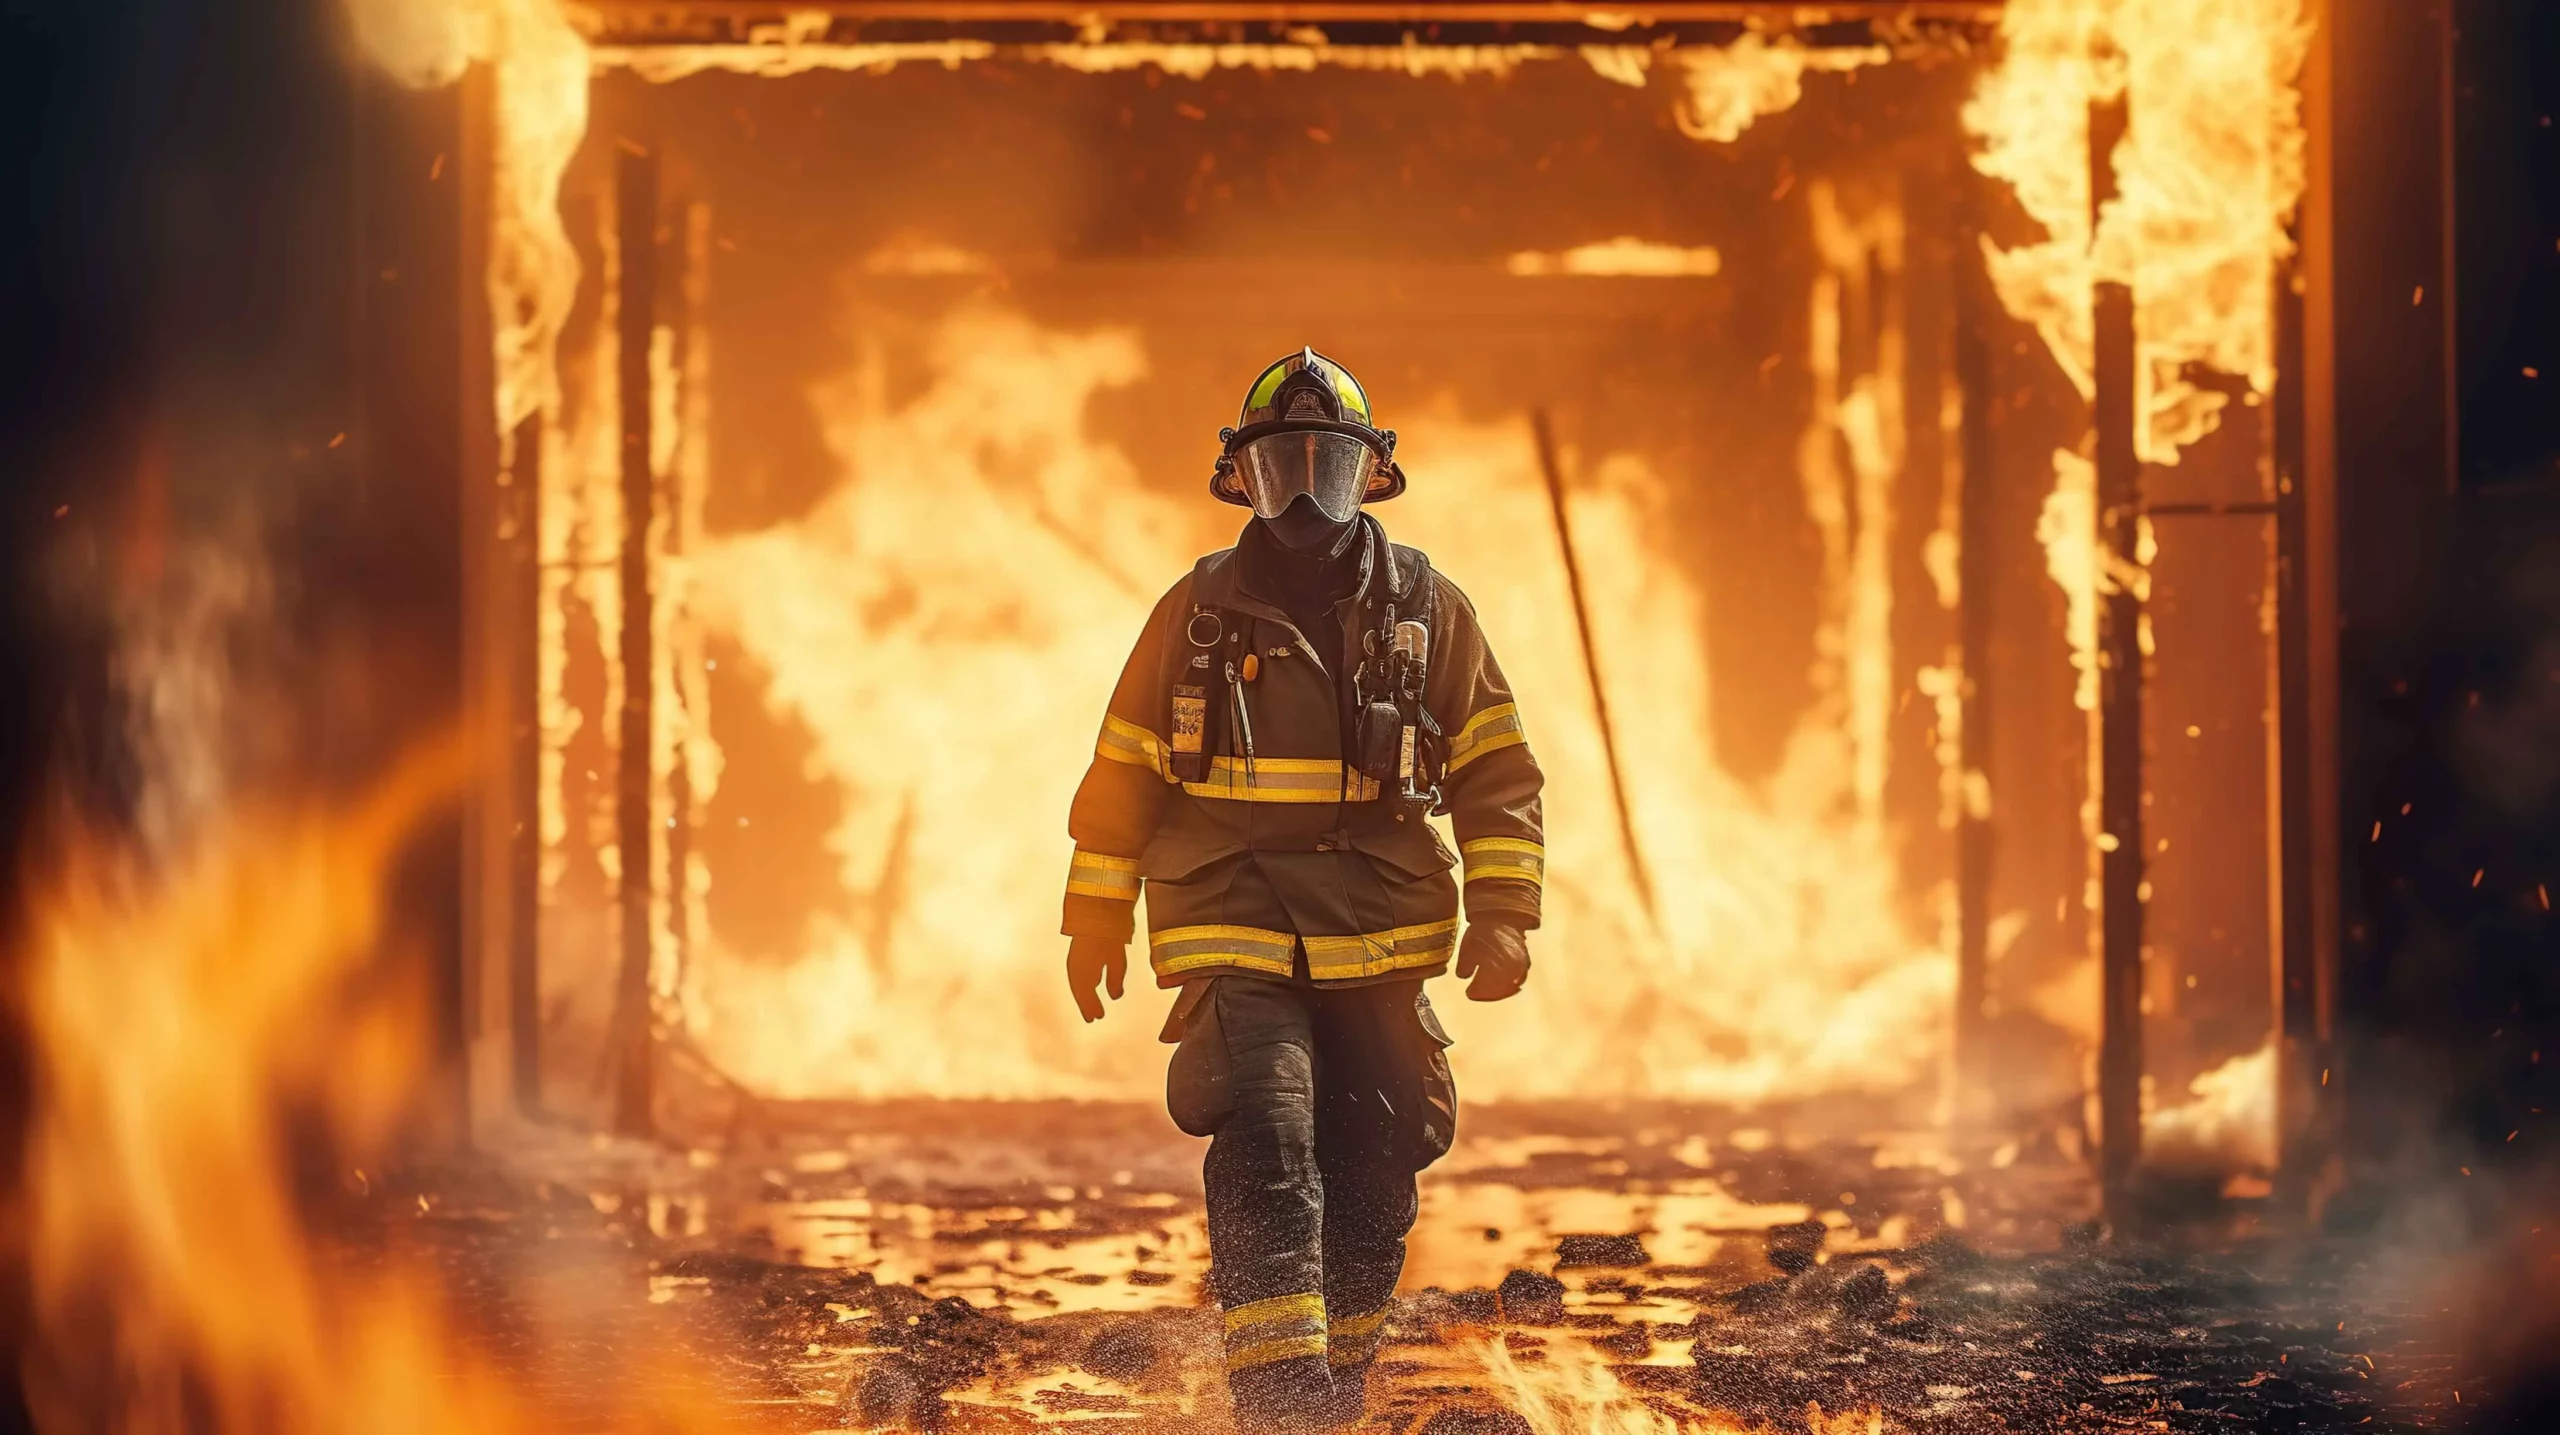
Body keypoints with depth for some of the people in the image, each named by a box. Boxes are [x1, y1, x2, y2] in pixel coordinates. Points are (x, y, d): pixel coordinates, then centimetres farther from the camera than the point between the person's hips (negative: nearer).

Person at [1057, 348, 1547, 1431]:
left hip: (1377, 953, 2)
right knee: (1266, 1148, -18)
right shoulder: (1198, 611, 6)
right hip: (1234, 939, -2)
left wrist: (1502, 915, 0)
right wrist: (1096, 922, 10)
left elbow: (1498, 774, 10)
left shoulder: (1428, 611, 8)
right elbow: (1123, 770, 11)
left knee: (1372, 1176, 4)